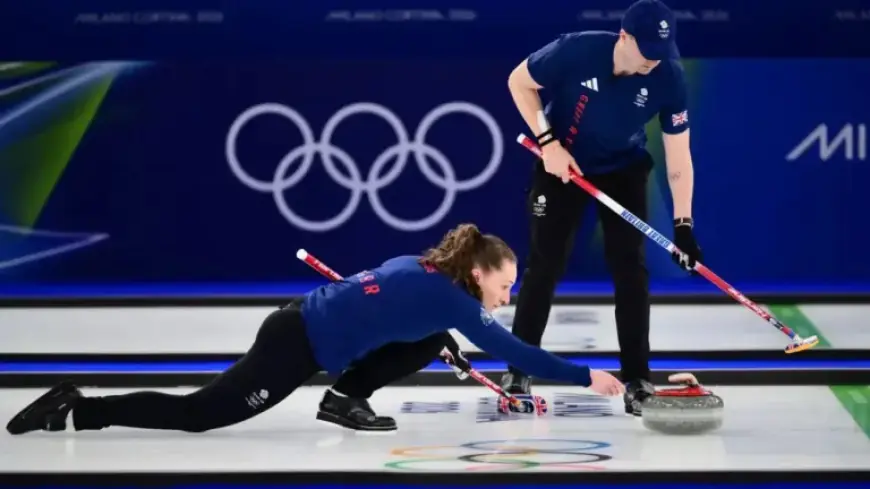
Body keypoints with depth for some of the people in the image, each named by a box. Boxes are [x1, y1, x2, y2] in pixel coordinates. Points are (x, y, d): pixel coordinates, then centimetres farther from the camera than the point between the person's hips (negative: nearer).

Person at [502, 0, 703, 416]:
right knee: (545, 263, -2)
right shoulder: (577, 50, -30)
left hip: (623, 169, 1)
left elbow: (678, 156, -20)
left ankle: (637, 381, 1)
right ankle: (518, 370, 11)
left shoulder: (668, 77, -25)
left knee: (629, 266, -6)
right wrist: (548, 142, -20)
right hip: (561, 161, -1)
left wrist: (682, 223, -26)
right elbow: (519, 81, -13)